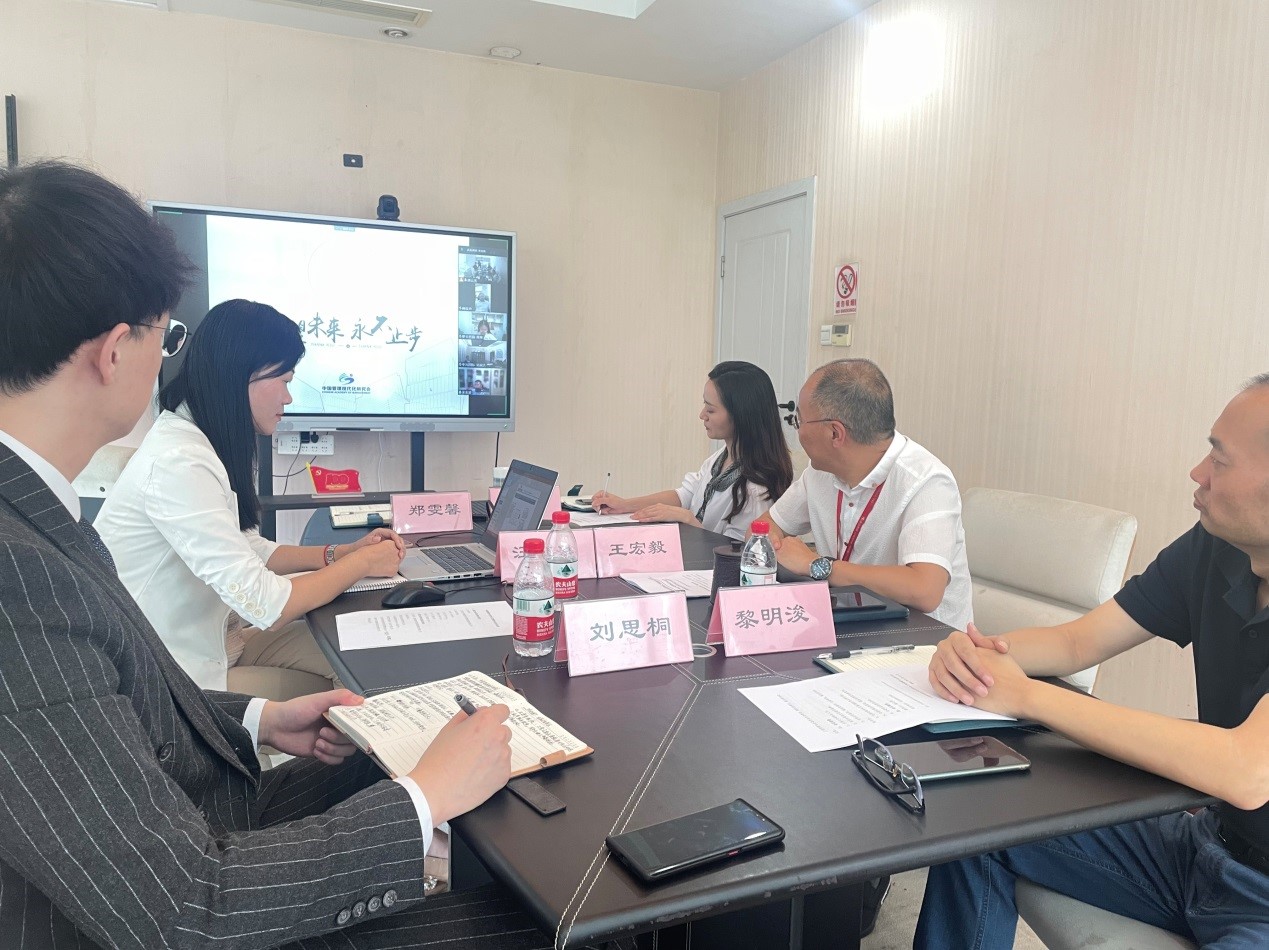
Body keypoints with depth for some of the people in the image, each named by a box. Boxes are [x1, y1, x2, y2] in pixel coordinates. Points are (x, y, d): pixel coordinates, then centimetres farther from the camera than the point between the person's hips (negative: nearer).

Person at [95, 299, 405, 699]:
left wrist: (343, 552, 2)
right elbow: (266, 605, -27)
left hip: (210, 641, 9)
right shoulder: (178, 462, -27)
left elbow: (250, 551, 12)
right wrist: (362, 563, -13)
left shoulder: (207, 441, 2)